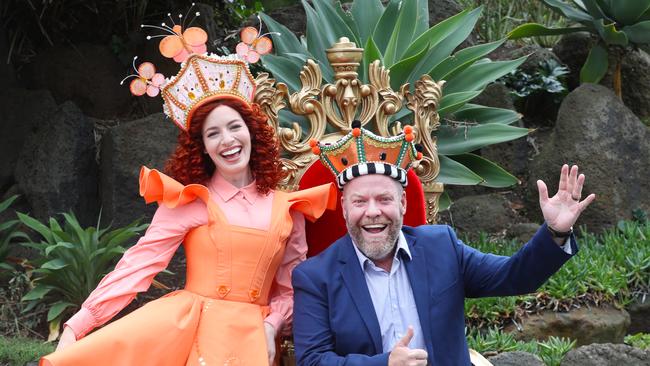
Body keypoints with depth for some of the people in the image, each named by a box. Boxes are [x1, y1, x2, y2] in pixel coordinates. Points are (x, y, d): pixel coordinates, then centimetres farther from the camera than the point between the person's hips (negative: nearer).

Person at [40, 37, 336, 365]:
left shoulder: (288, 209, 10)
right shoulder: (187, 201, 3)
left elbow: (291, 285, 17)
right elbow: (139, 263, -3)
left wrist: (270, 327, -3)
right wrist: (77, 325, -11)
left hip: (250, 332, 2)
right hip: (184, 323, -2)